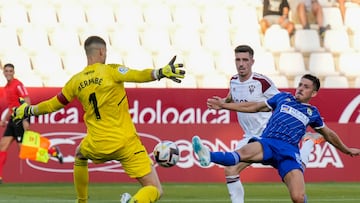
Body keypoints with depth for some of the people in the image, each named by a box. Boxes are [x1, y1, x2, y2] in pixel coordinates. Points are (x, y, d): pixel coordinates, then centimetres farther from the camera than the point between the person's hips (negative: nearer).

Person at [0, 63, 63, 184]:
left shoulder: (18, 85, -11)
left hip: (20, 119, -9)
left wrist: (25, 120, -24)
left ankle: (53, 150, 3)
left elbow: (27, 102, -17)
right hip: (13, 120, 9)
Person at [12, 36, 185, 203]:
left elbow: (53, 104, 20)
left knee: (80, 154, 41)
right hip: (126, 144, -4)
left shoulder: (76, 81, 6)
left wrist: (28, 111, 35)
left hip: (97, 146, 4)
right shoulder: (110, 71, -7)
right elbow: (139, 76, -25)